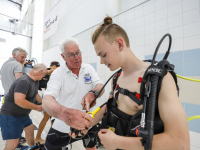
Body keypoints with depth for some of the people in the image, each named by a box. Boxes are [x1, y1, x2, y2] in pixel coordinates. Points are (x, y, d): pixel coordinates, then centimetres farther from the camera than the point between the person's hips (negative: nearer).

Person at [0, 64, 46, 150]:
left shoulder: (35, 81, 1)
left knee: (30, 130, 21)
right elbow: (19, 100, -36)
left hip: (23, 114, 9)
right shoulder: (23, 81, -28)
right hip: (10, 116, -9)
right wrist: (37, 108, -25)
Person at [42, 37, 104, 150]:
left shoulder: (89, 68, -4)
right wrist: (64, 113, -49)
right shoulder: (57, 74, -14)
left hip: (88, 122, 3)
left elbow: (101, 87, -11)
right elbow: (47, 100, -26)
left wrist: (92, 93, -37)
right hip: (63, 126, -2)